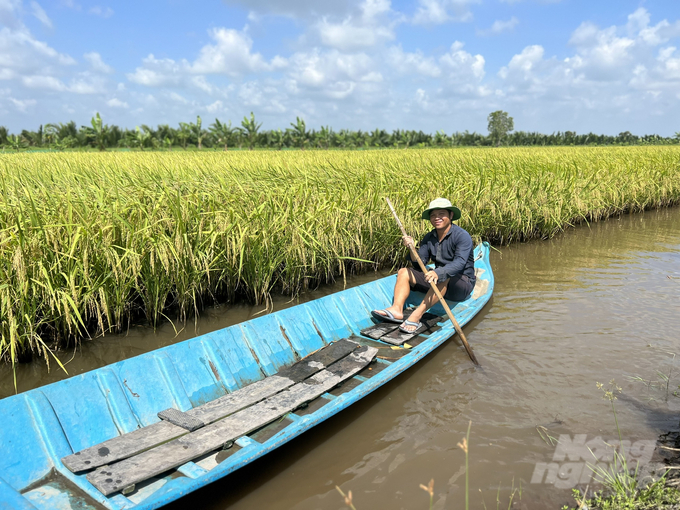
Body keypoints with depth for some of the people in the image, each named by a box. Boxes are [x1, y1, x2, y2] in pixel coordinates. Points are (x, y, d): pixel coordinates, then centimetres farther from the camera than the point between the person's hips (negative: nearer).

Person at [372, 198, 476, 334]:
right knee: (403, 272, -4)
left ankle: (417, 316, -49)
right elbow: (419, 265, 0)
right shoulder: (429, 238, 5)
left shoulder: (462, 236, -14)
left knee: (444, 277, -39)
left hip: (463, 283, -7)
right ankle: (396, 310, -29)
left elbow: (459, 263, -30)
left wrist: (438, 273, -46)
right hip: (438, 282, 7)